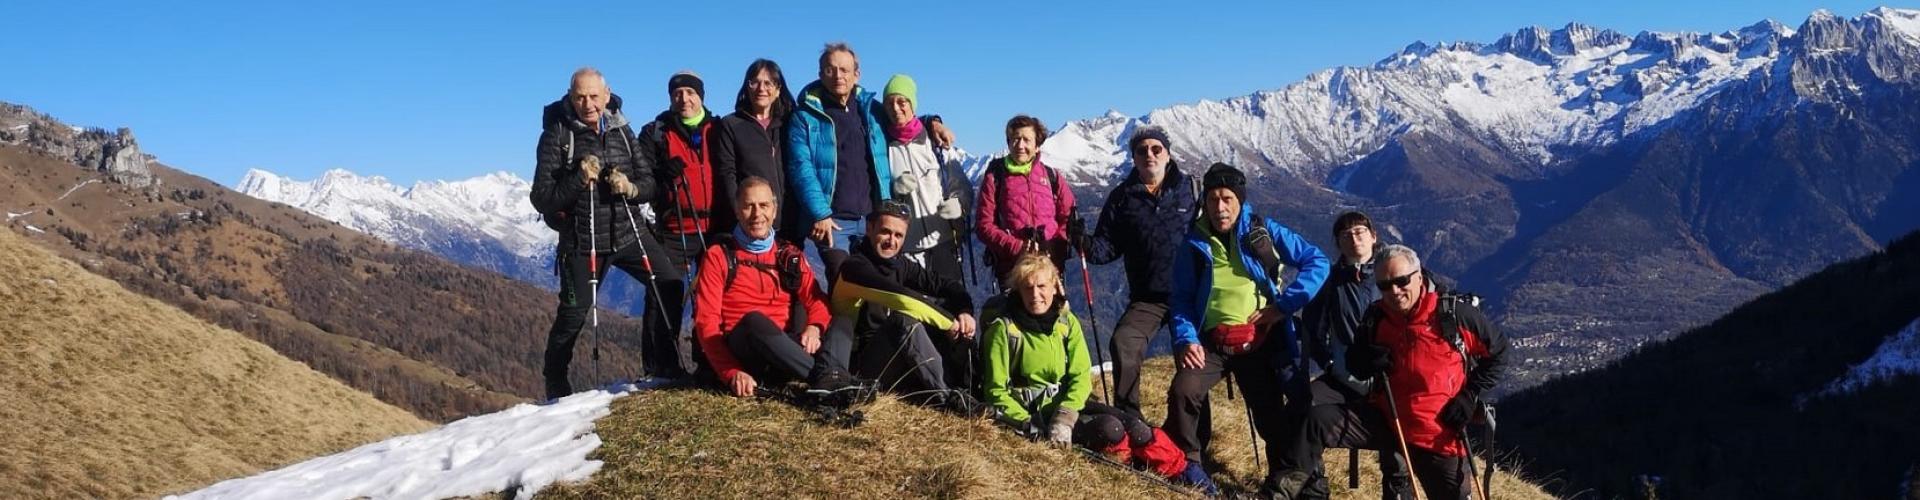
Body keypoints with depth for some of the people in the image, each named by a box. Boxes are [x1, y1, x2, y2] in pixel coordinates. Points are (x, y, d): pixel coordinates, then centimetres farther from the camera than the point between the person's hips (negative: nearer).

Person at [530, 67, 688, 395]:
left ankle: (660, 364, 9)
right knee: (574, 312, 1)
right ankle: (555, 384, 22)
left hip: (627, 231, 4)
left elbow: (649, 182, 6)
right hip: (582, 241, -4)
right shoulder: (557, 136, -9)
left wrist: (632, 188, -17)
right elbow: (541, 198, -12)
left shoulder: (621, 131, 4)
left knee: (669, 284, -6)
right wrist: (579, 180, -26)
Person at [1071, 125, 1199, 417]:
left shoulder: (1192, 188, 3)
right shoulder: (1122, 197, 7)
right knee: (1124, 344, -21)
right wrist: (1086, 243, -14)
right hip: (1146, 297, 0)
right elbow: (1109, 247, 6)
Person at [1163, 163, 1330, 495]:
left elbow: (1317, 262, -1)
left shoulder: (1264, 232, 0)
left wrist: (1285, 304, -11)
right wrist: (1185, 338, -11)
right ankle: (1186, 463, -3)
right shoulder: (1194, 243, 4)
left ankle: (1282, 476, 24)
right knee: (1183, 390, -24)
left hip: (1262, 342, 0)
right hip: (1212, 342, 1)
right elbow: (1181, 299, 6)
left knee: (1270, 414, -2)